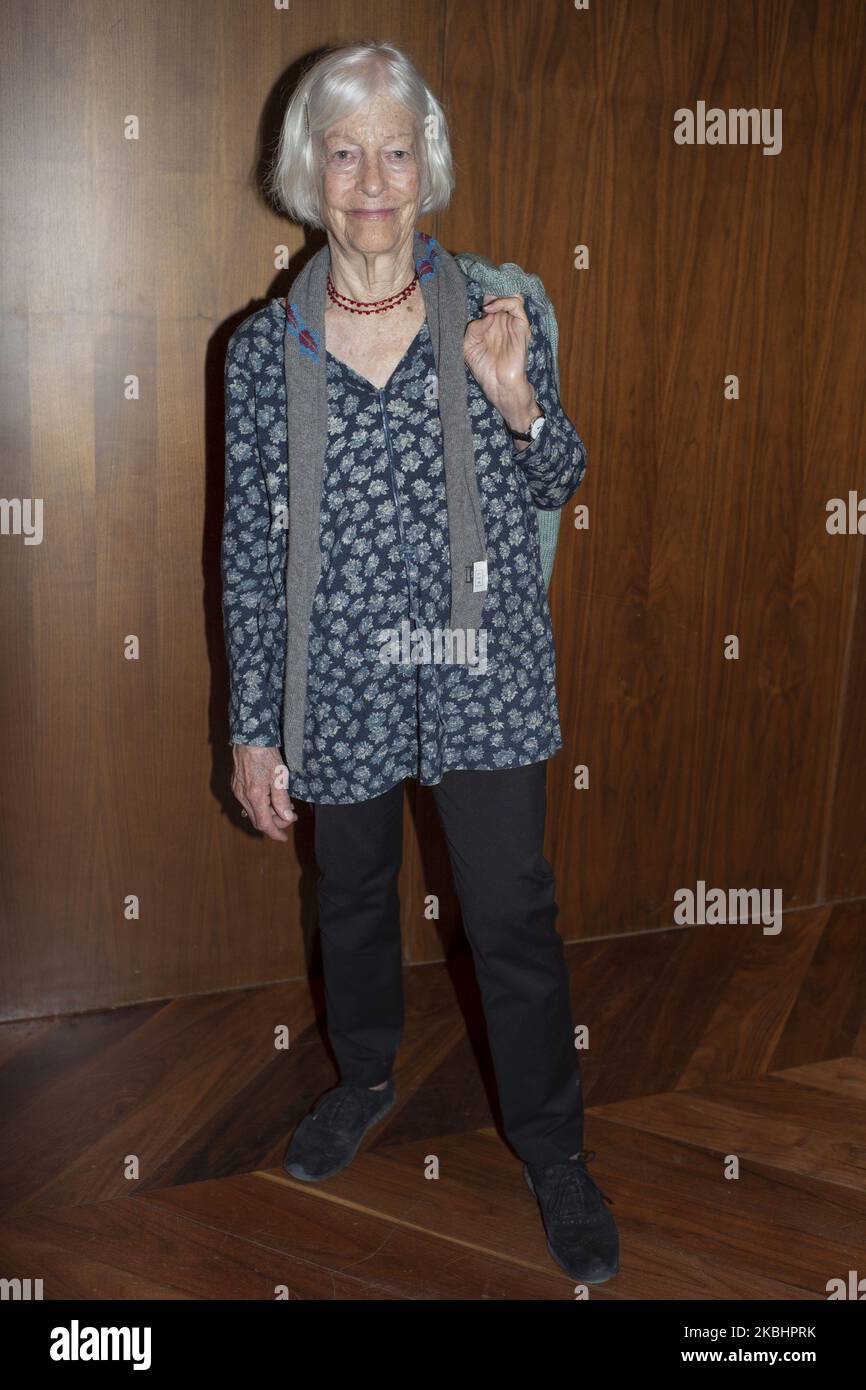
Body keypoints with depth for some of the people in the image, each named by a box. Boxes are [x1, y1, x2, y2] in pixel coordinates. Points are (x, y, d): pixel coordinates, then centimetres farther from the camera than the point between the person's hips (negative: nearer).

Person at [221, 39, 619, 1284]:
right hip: (342, 680, 1)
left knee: (514, 917, 5)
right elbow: (249, 551, 0)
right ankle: (367, 1078, 48)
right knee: (354, 899, 20)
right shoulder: (265, 350, -3)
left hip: (482, 674, -1)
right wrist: (253, 729, 0)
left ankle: (554, 1151, 28)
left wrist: (517, 400, -16)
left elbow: (556, 487, 6)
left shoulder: (494, 318, -3)